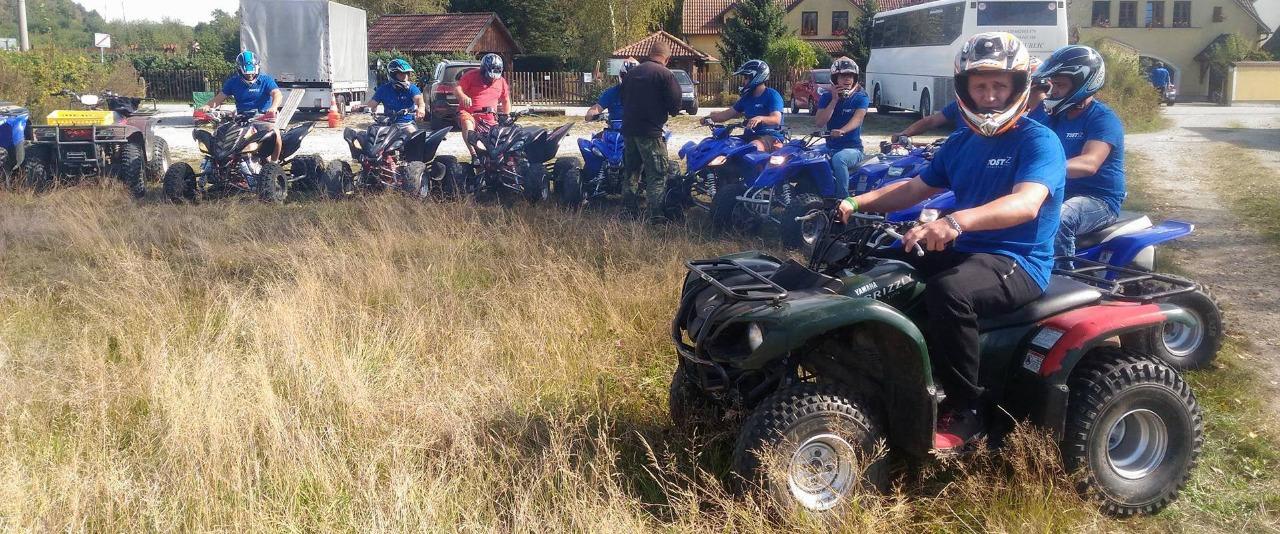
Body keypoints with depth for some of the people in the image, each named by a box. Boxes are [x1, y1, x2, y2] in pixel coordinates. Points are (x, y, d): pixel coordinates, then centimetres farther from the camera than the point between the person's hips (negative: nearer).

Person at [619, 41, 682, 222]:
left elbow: (623, 98, 18)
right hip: (650, 132, -6)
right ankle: (656, 213, -10)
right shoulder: (665, 74, -11)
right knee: (657, 173, -3)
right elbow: (675, 105, -12)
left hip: (628, 128, 6)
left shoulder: (631, 72, 9)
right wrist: (672, 111, 10)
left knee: (631, 170, 18)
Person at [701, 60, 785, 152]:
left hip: (770, 135, -8)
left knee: (755, 147, -40)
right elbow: (729, 113, 18)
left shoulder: (772, 95, -8)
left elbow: (776, 119, -22)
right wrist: (709, 117, 2)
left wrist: (760, 118, -42)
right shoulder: (747, 97, 16)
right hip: (750, 135, 8)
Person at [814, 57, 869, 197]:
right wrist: (834, 100, -11)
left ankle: (843, 199, -31)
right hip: (830, 147, 4)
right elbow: (819, 123, -5)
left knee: (838, 159, -37)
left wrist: (842, 131, -40)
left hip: (852, 148, -4)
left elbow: (858, 118, -19)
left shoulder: (861, 97, 0)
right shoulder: (827, 98, 9)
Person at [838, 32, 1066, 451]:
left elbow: (1026, 204, -30)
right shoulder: (960, 143, 12)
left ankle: (966, 413, -21)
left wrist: (957, 220, -48)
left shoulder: (1038, 141, -12)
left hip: (1018, 264, -8)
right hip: (963, 250, 8)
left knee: (948, 289, -36)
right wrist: (856, 203, -2)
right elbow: (914, 189, 15)